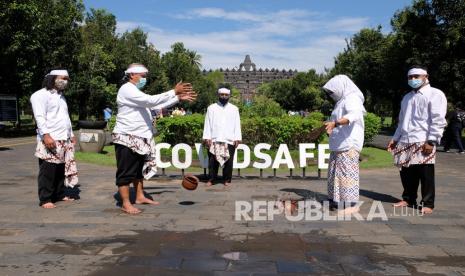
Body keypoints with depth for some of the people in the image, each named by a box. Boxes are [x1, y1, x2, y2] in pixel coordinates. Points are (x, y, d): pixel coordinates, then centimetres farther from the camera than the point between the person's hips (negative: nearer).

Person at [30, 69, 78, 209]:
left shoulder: (61, 96, 21)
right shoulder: (41, 95, -7)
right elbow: (40, 117, -16)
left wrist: (71, 134, 22)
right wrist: (46, 135, -25)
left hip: (64, 140, 8)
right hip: (50, 139, -8)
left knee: (62, 170, 11)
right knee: (48, 171, -5)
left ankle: (60, 194, 20)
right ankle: (45, 199, 0)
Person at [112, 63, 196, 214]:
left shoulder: (136, 91, 20)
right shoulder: (127, 89, -13)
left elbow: (155, 104, 17)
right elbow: (151, 100, -25)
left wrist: (179, 98, 9)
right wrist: (174, 91, -23)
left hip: (139, 138, 10)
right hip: (127, 138, -10)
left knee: (140, 169, 16)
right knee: (126, 172, -4)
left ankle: (140, 197, 27)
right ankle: (126, 203, 2)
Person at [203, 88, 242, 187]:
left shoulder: (234, 109, 11)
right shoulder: (211, 108, 10)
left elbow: (237, 125, 8)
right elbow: (207, 123, 6)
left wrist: (237, 138, -1)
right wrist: (207, 137, -3)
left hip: (229, 140, 0)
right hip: (214, 140, 0)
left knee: (228, 161, 0)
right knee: (212, 161, -2)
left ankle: (227, 180, 10)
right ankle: (211, 179, 7)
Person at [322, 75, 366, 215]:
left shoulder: (352, 98, -9)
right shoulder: (342, 101, 20)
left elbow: (354, 115, -31)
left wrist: (335, 123, -43)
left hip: (349, 144, -10)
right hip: (339, 144, 10)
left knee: (347, 172, -8)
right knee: (335, 172, 12)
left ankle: (351, 204, -4)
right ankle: (337, 200, 20)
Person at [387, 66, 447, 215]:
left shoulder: (435, 94, -1)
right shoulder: (407, 97, 21)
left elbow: (438, 120, -10)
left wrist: (431, 141, -17)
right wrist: (395, 139, 19)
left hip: (423, 142, -6)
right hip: (405, 142, 6)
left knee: (425, 175, -1)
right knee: (407, 174, 9)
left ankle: (427, 203, 9)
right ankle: (408, 199, 23)